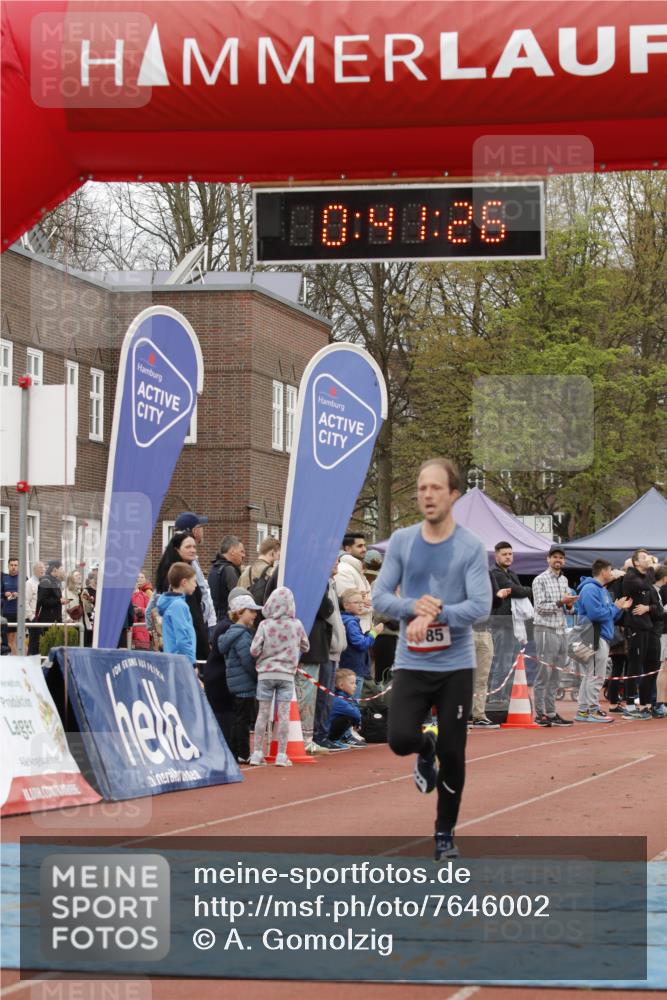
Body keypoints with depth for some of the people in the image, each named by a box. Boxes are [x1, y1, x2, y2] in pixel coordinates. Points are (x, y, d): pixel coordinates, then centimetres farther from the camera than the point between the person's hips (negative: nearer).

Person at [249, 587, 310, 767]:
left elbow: (254, 650, -10)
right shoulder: (296, 625, -3)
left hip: (265, 673, 0)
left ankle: (257, 753, 8)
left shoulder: (265, 625, -8)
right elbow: (305, 647, 11)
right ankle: (281, 755, 2)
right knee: (284, 714, 3)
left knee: (263, 713, 7)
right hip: (287, 674, 0)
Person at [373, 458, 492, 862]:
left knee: (452, 754, 2)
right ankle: (425, 748, 22)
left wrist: (433, 616, -24)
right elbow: (380, 596, 0)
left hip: (456, 666, -1)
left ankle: (445, 835, 20)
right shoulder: (401, 541, 2)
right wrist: (413, 606, -19)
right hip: (411, 664, 1)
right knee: (400, 739, -17)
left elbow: (481, 605, -13)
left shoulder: (471, 547, -5)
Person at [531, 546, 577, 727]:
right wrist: (560, 602, -18)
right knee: (543, 675, -6)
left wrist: (569, 605, -2)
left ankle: (551, 713, 11)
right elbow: (540, 607, -11)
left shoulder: (564, 580, 16)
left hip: (561, 631, 7)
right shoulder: (540, 580, -5)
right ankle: (540, 715, -3)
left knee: (555, 676, 8)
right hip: (546, 630, -7)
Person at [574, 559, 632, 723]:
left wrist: (620, 608, 6)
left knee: (590, 676, 13)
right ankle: (593, 710, -6)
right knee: (595, 676, -8)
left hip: (603, 638, 11)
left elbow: (610, 616, 23)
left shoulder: (603, 590, 20)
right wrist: (615, 607, -11)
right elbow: (596, 613, -23)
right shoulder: (590, 589, -13)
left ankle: (583, 711, 17)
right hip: (595, 638, -11)